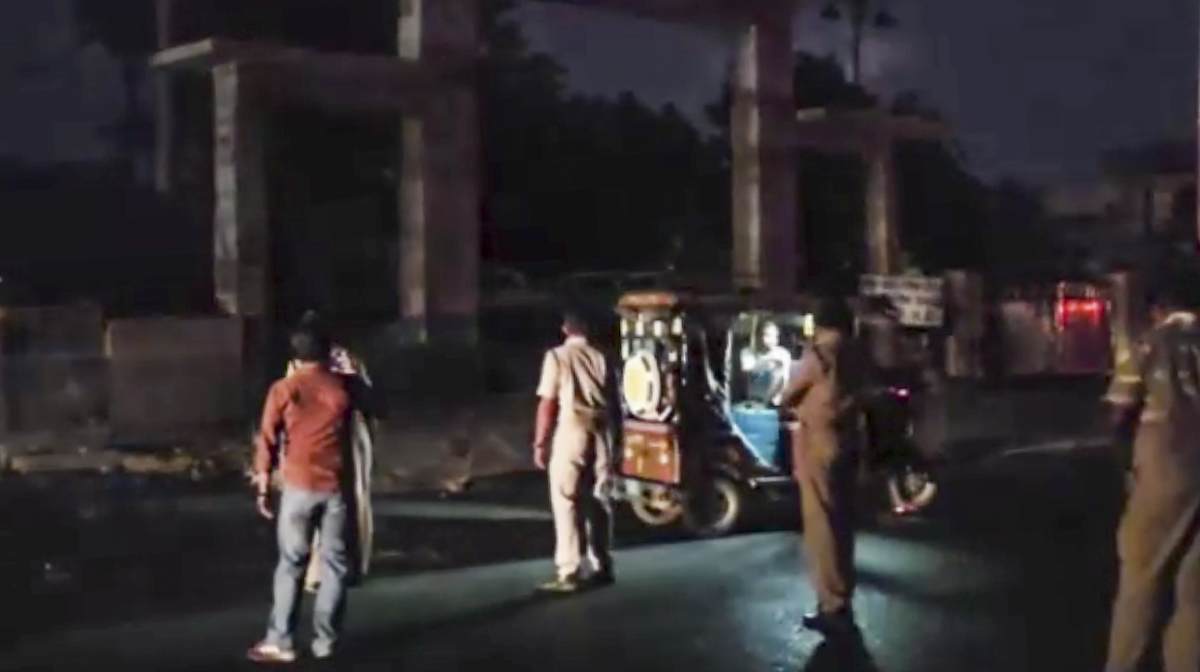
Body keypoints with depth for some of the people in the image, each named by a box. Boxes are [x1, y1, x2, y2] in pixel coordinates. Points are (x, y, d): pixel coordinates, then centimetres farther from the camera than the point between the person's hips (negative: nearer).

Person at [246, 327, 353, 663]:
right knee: (334, 563, 7)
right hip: (336, 487, 1)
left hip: (300, 486, -1)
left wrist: (263, 487, 5)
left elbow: (268, 440, -1)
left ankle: (280, 642, 4)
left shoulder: (284, 389, 0)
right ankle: (325, 640, 8)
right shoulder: (342, 389, 4)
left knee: (291, 564, 5)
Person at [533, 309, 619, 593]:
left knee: (567, 502, -3)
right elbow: (614, 403, 10)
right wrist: (616, 440, 18)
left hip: (571, 430, -4)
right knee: (598, 501, 12)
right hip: (601, 432, 4)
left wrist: (540, 443, 0)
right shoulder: (601, 358, 10)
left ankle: (569, 573, -8)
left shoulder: (557, 356, -1)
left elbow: (548, 404, -5)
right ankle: (602, 567, 18)